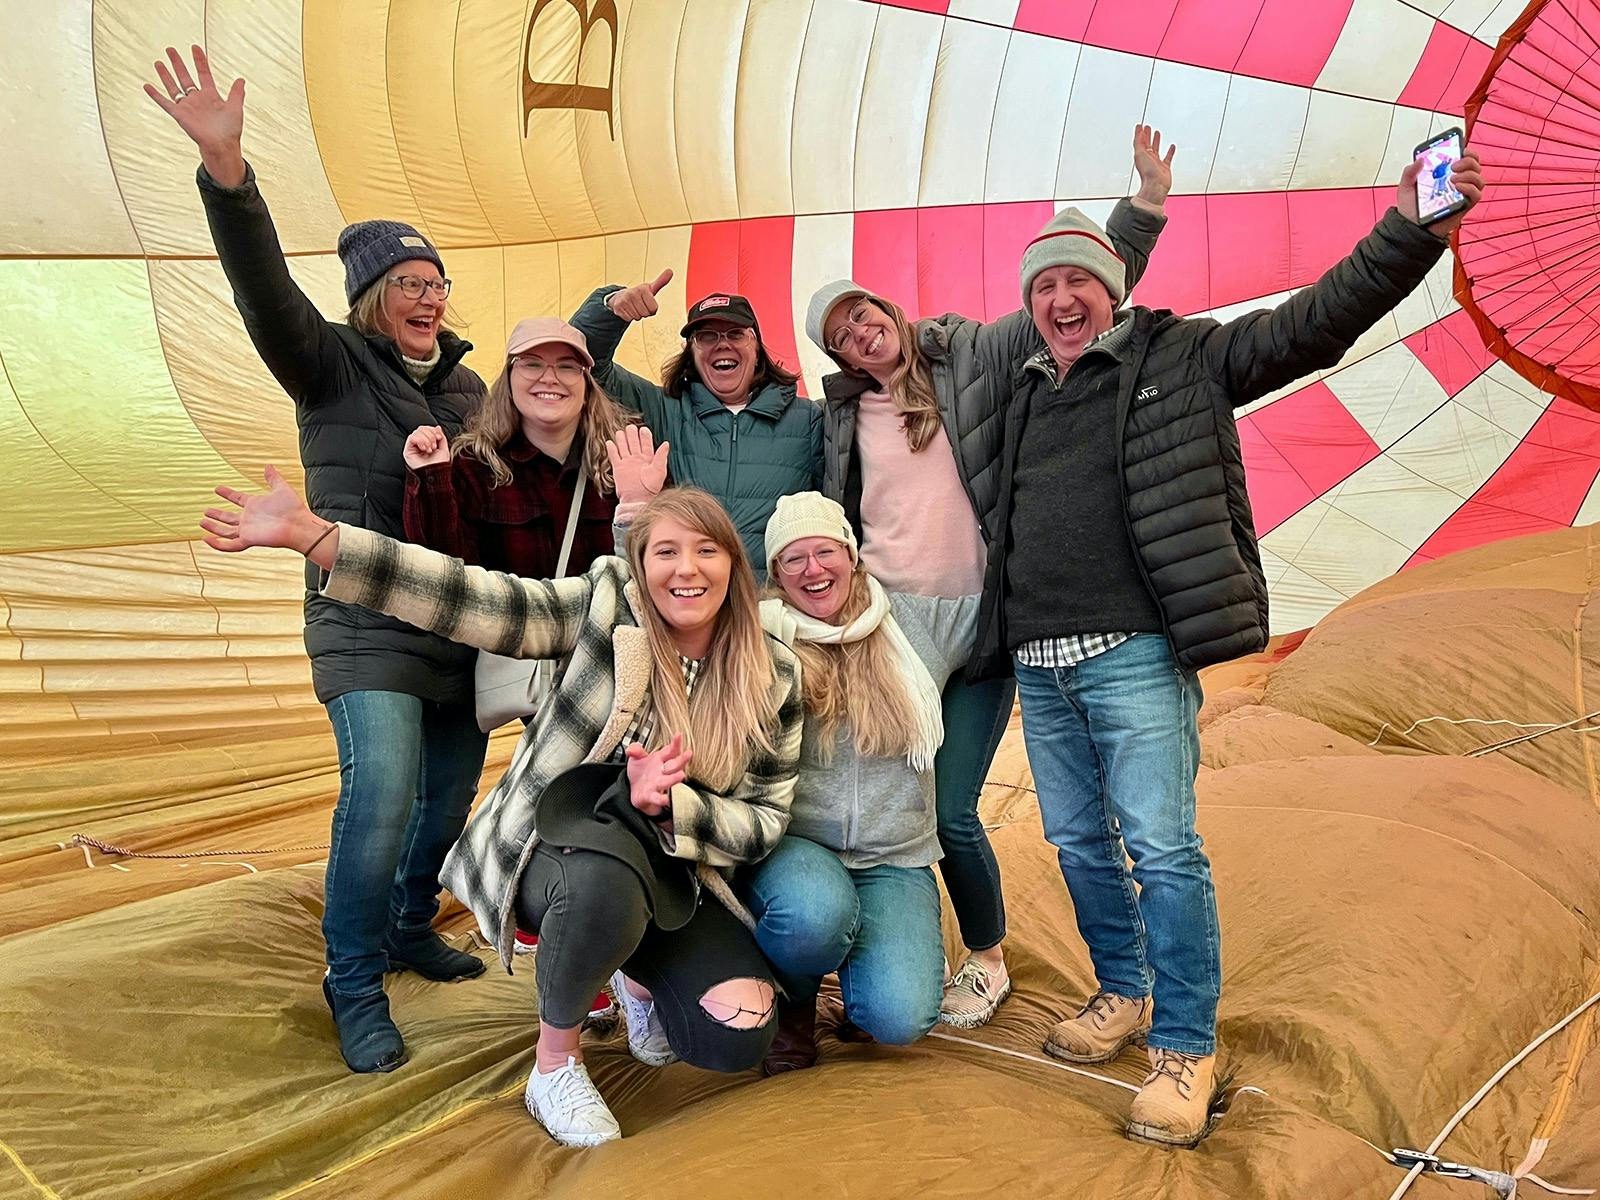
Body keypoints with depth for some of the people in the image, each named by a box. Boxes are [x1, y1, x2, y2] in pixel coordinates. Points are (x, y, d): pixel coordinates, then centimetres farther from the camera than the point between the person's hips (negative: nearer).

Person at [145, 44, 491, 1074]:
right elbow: (266, 289, -21)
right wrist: (227, 170, -37)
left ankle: (411, 929, 39)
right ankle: (356, 989, 1)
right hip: (369, 627, -6)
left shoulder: (465, 381, 10)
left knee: (450, 796, 14)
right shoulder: (333, 363, -4)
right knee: (381, 796, -18)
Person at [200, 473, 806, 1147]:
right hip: (560, 847, -2)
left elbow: (765, 821, -2)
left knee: (738, 1039, -19)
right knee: (605, 885, -39)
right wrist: (308, 534, -30)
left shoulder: (774, 676, -4)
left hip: (677, 877, 3)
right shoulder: (608, 602, -11)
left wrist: (667, 805, -22)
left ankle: (644, 980, 19)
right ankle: (555, 1064, -8)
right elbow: (475, 599, -21)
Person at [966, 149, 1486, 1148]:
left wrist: (1409, 231, -14)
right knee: (1080, 841, 14)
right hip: (1038, 663, 6)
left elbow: (1314, 325, -3)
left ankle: (1186, 1045, 6)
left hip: (1134, 654, -5)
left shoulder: (1180, 357, 5)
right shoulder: (1027, 394, 19)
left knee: (1162, 846, -9)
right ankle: (1125, 993, 34)